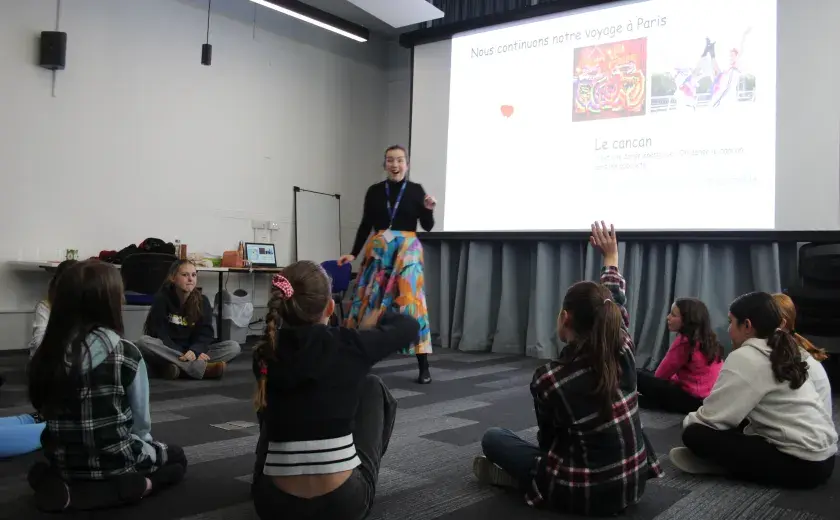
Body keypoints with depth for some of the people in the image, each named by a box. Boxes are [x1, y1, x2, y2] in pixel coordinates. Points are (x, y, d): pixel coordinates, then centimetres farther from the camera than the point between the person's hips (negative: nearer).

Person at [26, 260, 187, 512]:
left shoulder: (45, 353, -7)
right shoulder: (125, 354, -18)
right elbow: (140, 421, -8)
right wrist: (142, 443, 13)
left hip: (63, 463, 5)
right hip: (115, 461, -5)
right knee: (176, 458, 24)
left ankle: (64, 485, 7)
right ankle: (130, 485, -5)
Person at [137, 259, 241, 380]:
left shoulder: (202, 301, 2)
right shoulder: (161, 299, -4)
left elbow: (205, 333, -6)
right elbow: (159, 333, -12)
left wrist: (194, 351, -27)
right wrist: (181, 355, -26)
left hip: (193, 350, 2)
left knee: (234, 347, -18)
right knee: (143, 342, -34)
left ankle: (178, 368, -36)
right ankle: (203, 367, -42)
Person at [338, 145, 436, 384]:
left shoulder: (416, 190, 2)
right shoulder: (375, 191, 6)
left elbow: (427, 226, 4)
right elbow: (365, 225, 10)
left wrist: (429, 210, -15)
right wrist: (353, 253, 4)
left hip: (407, 250, -2)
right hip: (377, 251, 2)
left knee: (410, 300, -9)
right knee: (369, 300, 1)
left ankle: (424, 367, -4)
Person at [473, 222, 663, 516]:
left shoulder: (548, 378, -21)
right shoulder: (623, 350, -11)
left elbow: (549, 438, -3)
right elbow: (618, 305, 11)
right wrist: (611, 256, 25)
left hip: (585, 495, -4)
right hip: (633, 484, 5)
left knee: (493, 438, 13)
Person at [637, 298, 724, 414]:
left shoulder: (684, 342, -17)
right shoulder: (709, 339, 9)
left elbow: (661, 374, -4)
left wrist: (654, 382, 17)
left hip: (693, 399, -9)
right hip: (713, 398, 9)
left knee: (639, 377, -9)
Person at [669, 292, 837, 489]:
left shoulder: (744, 357, -13)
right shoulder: (792, 352, 11)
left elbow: (713, 416, -13)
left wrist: (689, 420, 7)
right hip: (822, 457, 9)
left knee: (695, 434, -11)